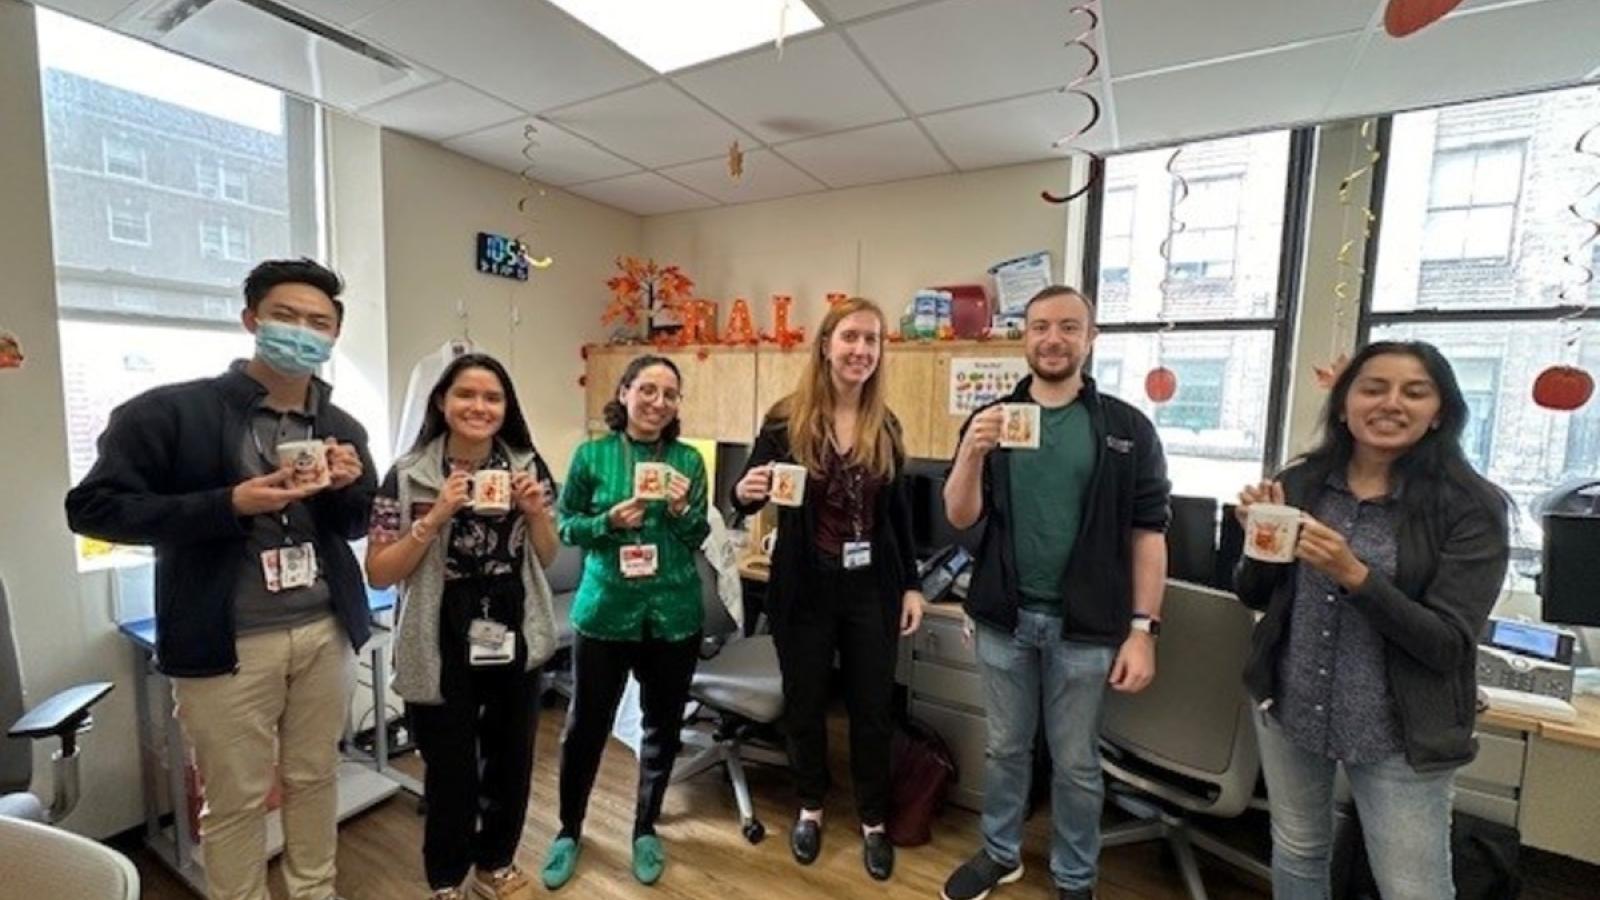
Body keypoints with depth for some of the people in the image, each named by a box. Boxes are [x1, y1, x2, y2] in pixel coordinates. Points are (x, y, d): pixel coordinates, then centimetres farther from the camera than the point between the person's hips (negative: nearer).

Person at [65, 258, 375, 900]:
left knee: (315, 778, 18)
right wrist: (229, 504, -21)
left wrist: (348, 487, -11)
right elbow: (92, 507, -9)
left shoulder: (342, 429, 5)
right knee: (236, 799, 11)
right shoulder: (166, 411, -8)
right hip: (227, 642, -4)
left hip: (326, 632, 4)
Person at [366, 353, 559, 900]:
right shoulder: (408, 476, -10)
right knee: (451, 773, 12)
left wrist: (537, 512, -14)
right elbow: (379, 573, -10)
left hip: (516, 641, 3)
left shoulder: (528, 466, -2)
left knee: (512, 762, 17)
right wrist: (435, 518, -23)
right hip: (442, 651, -3)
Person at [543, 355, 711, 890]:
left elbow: (699, 539, 3)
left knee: (663, 724, 15)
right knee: (586, 725, 13)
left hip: (673, 614, 2)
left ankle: (646, 828, 40)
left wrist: (682, 511, -17)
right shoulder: (592, 455, -4)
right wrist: (609, 522, -17)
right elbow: (565, 525, 0)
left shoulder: (689, 460, -1)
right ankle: (569, 830, 40)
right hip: (604, 610, -1)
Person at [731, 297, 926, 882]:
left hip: (872, 588, 2)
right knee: (805, 705, 15)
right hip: (803, 588, -2)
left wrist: (911, 584, 7)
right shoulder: (786, 419, -8)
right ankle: (810, 809, 41)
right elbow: (747, 496, -5)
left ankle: (873, 822, 36)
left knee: (872, 708, 14)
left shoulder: (886, 426, 1)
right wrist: (745, 492, -29)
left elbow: (898, 514, 7)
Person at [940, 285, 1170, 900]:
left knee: (1076, 762, 15)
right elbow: (960, 517, -4)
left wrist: (1143, 629, -7)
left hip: (1086, 626, -1)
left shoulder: (1128, 427, -3)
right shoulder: (990, 419, 0)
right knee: (1005, 749, 19)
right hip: (1003, 619, 2)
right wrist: (973, 453, -22)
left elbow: (1149, 532, -2)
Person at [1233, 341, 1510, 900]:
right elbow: (1255, 598, 3)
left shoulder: (1470, 508, -11)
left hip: (1398, 734, -2)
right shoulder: (1300, 483, -4)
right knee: (1296, 854, 20)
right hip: (1288, 709, 3)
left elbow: (1450, 646, -15)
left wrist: (1354, 575, -29)